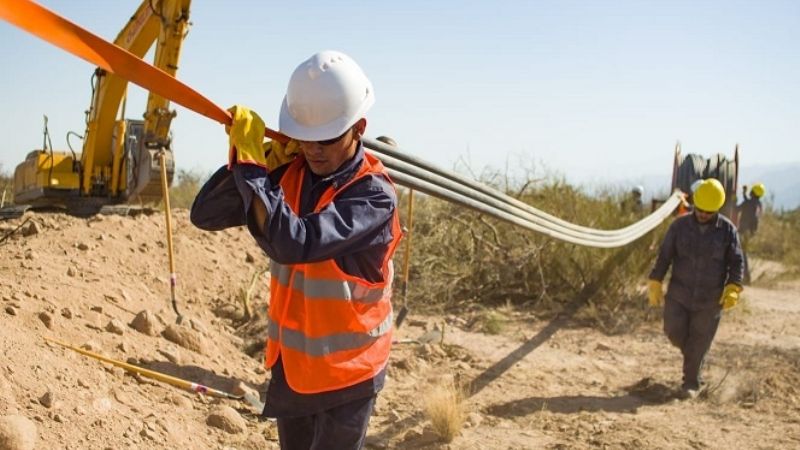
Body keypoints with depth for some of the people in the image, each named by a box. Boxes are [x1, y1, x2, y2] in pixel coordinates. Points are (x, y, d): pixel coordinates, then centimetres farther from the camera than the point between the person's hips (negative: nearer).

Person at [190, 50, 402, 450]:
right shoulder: (290, 171, -4)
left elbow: (293, 243, -37)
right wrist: (260, 161, -19)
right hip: (290, 362, 6)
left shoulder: (373, 194, -23)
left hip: (345, 370, -6)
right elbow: (205, 215, -6)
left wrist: (250, 164, -31)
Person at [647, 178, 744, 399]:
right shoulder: (680, 225, -4)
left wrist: (733, 289, -17)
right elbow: (664, 256, 0)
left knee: (698, 343, 6)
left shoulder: (727, 230, -6)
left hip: (710, 300, -1)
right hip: (678, 295, 1)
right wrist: (655, 285, -3)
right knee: (674, 332, 2)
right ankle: (692, 354, 35)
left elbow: (736, 262, -3)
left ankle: (691, 383, 22)